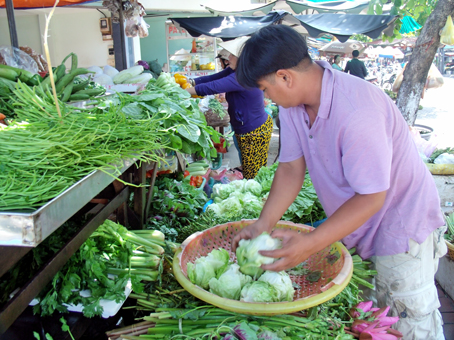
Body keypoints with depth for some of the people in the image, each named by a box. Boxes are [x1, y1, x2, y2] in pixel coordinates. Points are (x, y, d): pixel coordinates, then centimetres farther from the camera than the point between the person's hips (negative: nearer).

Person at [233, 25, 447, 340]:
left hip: (403, 221, -7)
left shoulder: (356, 112, -36)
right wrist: (264, 224, -13)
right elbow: (291, 168, -5)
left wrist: (310, 244, -34)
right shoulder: (292, 102, -9)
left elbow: (371, 197, -30)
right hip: (353, 218, 7)